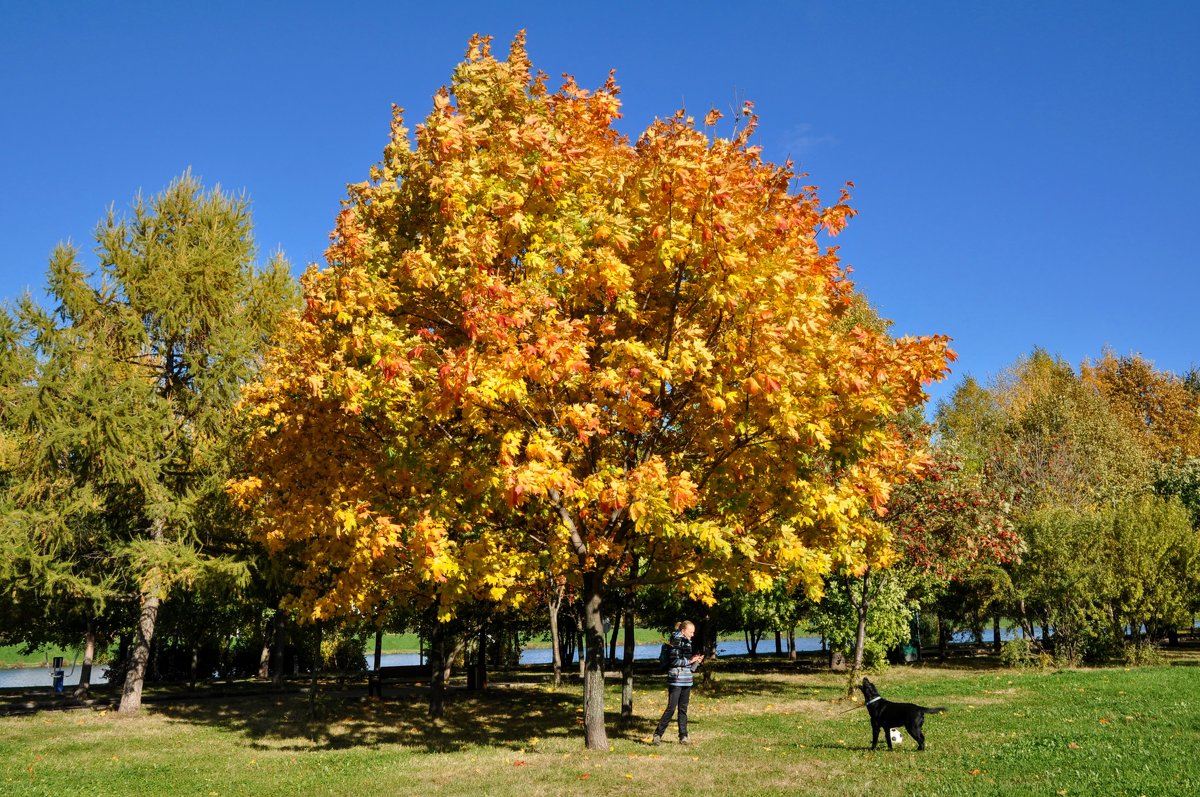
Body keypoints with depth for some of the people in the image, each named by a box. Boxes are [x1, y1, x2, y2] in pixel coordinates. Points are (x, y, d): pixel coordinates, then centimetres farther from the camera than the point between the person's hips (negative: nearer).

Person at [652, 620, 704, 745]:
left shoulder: (688, 643, 15)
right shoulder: (676, 642, -9)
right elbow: (674, 661, -18)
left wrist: (697, 661, 1)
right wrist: (690, 660, -14)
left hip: (687, 681, 7)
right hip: (675, 680, -7)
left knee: (683, 709, 9)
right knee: (671, 708, -7)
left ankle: (683, 736, 15)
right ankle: (658, 734, 2)